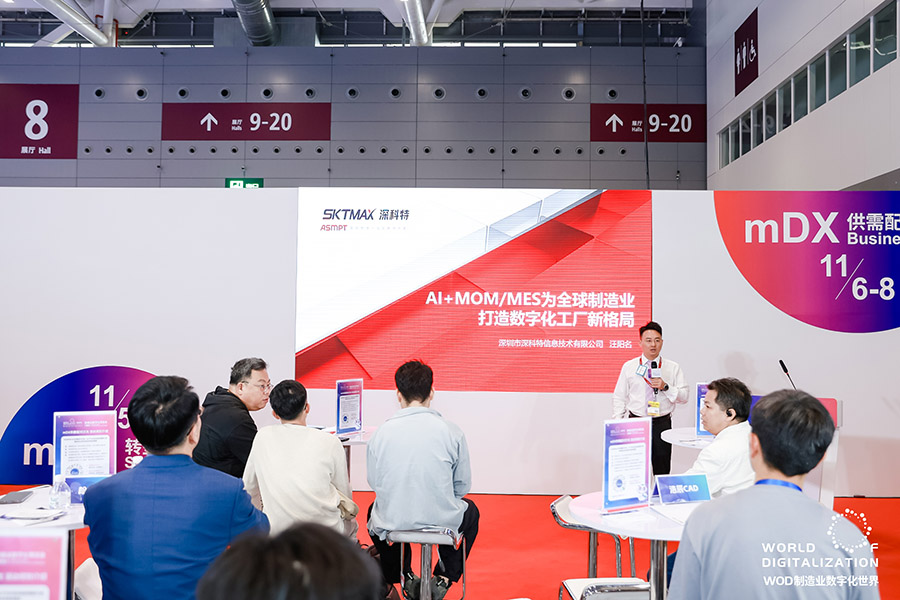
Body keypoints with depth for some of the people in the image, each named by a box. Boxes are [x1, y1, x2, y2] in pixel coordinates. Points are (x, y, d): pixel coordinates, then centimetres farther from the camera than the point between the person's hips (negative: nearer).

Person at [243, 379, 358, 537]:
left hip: (276, 535, 2)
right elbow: (345, 496, 2)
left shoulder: (262, 437, -2)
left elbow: (249, 488, 11)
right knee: (350, 523, 28)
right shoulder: (330, 442, -8)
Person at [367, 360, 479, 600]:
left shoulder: (381, 433, -9)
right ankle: (444, 578, 22)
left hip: (393, 521, 1)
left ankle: (403, 576, 31)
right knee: (470, 511, 33)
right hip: (443, 520, -1)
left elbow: (374, 483, 1)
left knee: (374, 511, 37)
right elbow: (463, 485, -2)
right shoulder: (451, 431, -11)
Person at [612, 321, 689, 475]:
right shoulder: (628, 367, 6)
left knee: (662, 470, 3)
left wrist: (665, 387, -13)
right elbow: (619, 398, 8)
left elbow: (684, 397, 3)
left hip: (662, 425, 0)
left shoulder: (673, 368, 6)